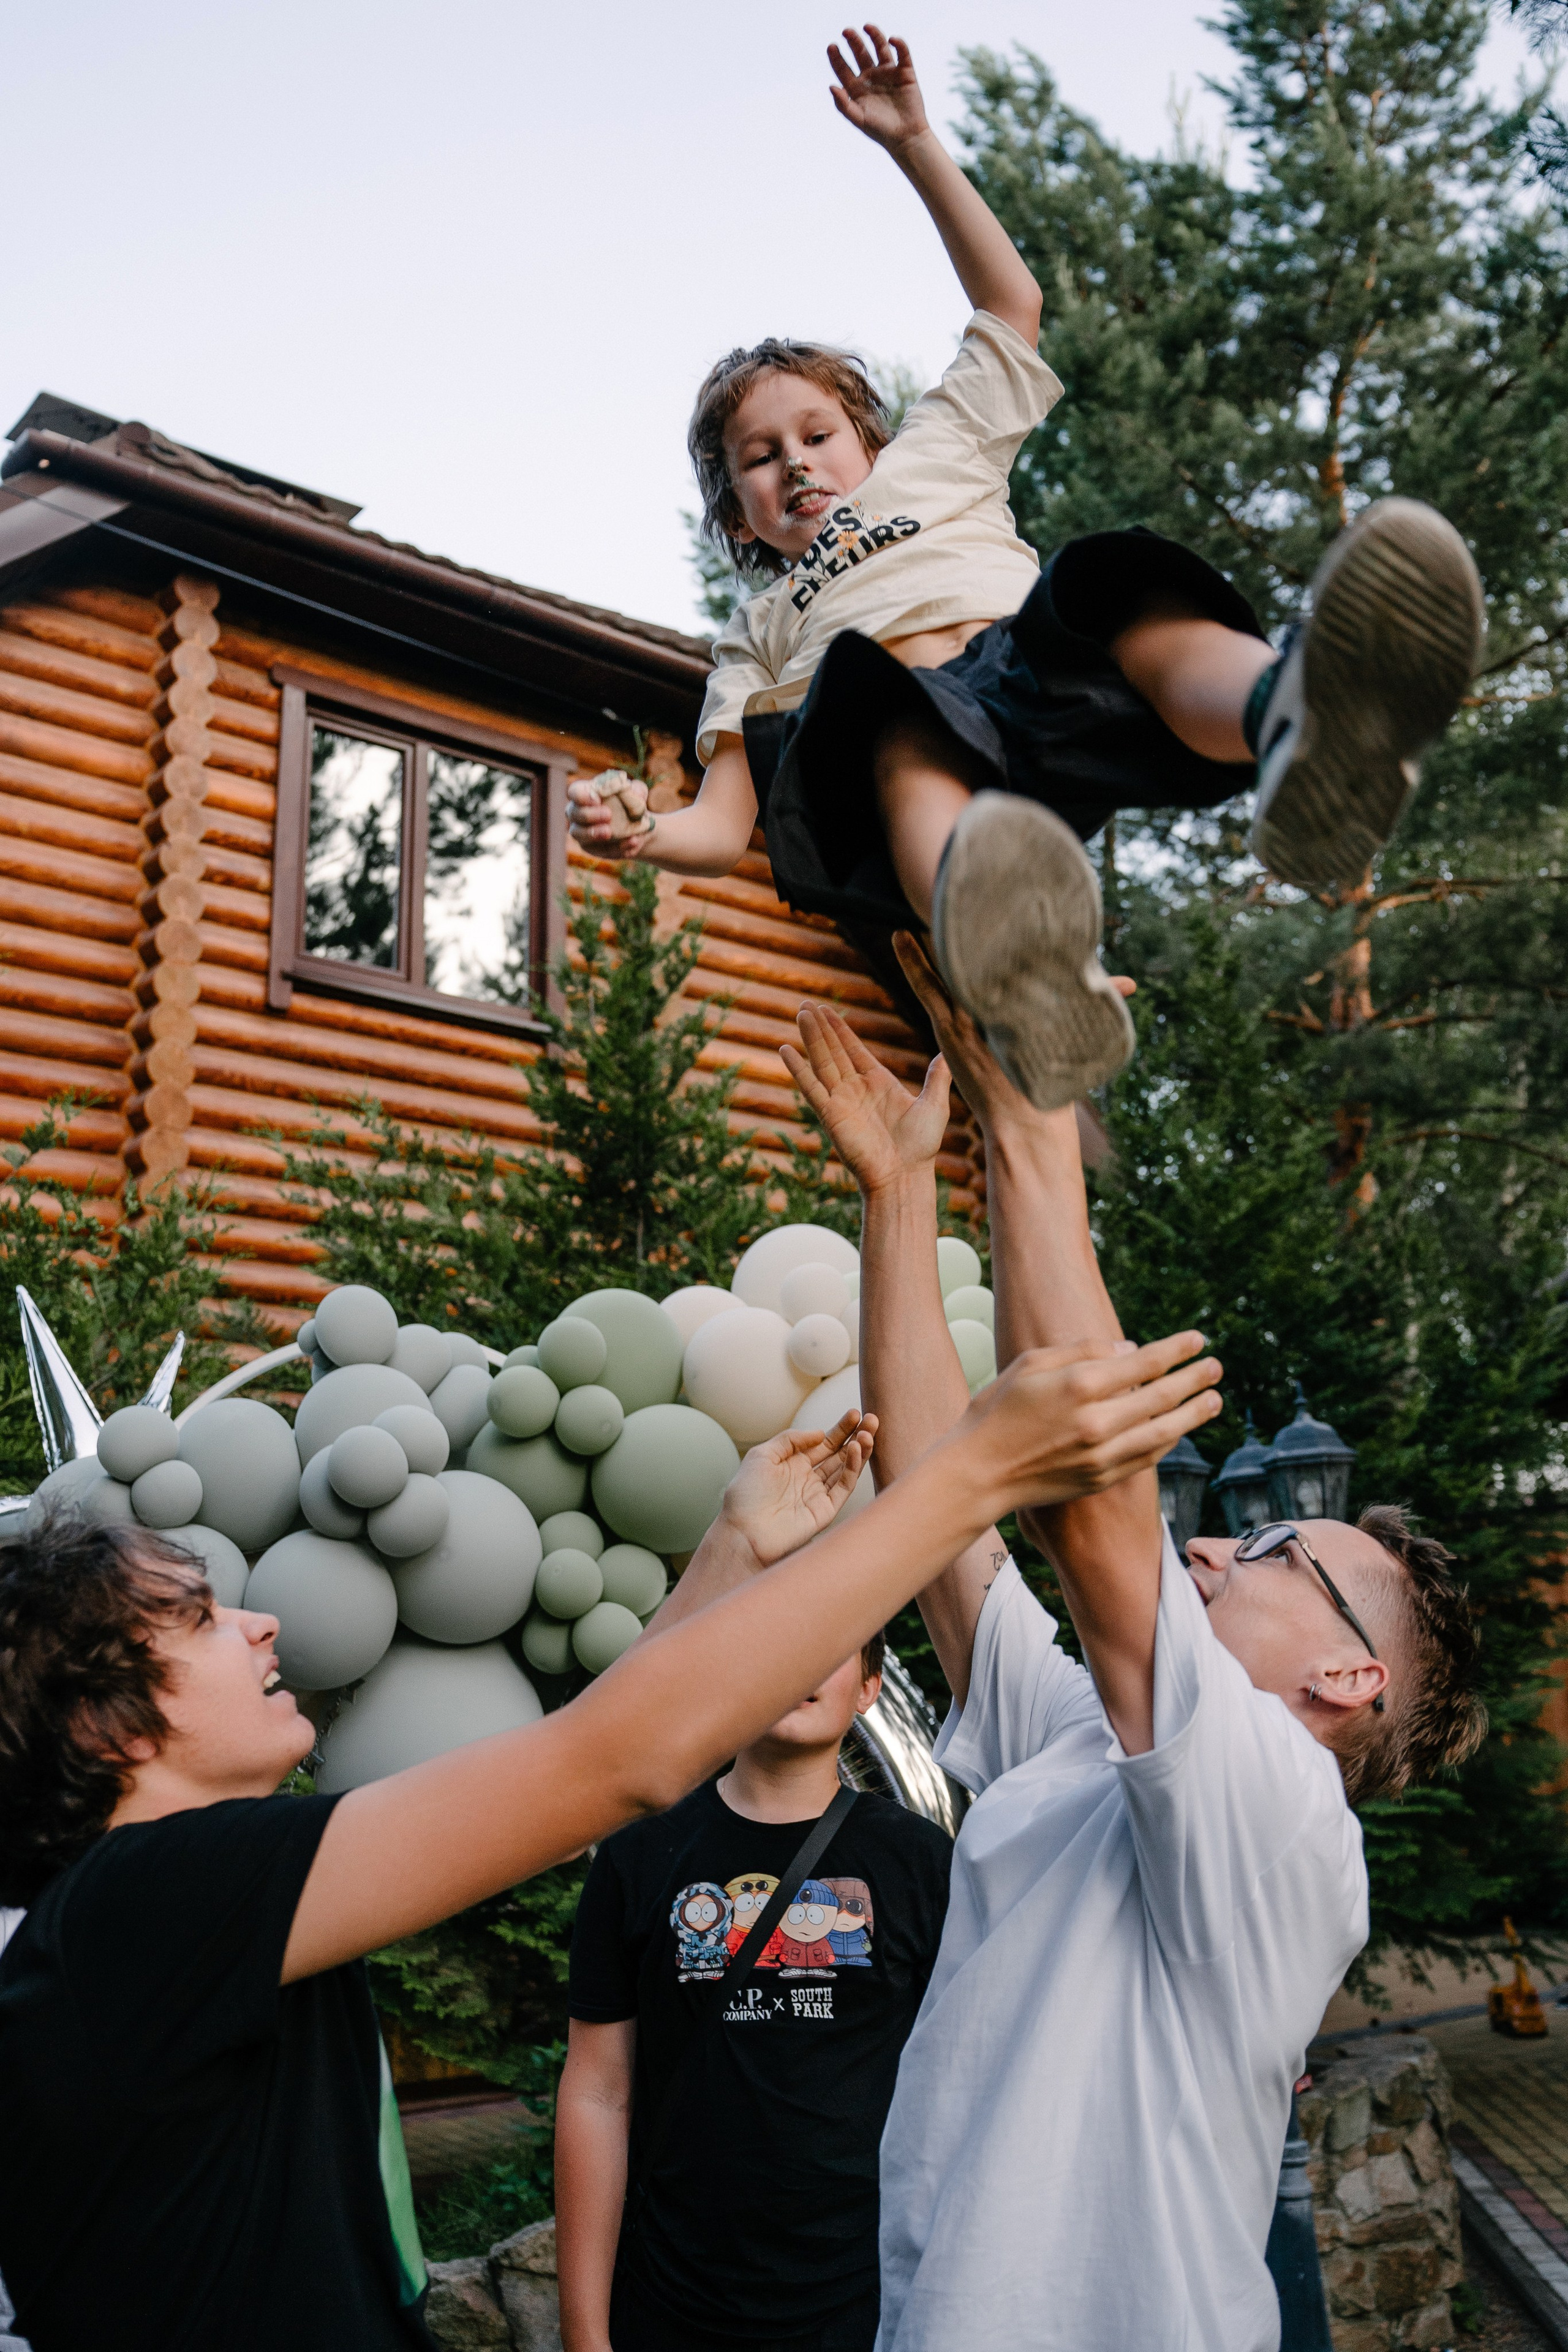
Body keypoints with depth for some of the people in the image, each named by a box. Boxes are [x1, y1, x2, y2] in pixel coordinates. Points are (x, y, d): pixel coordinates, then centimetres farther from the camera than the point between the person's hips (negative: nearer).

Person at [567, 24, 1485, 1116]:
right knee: (901, 736, -39)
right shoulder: (757, 633, 37)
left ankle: (1292, 728, -69)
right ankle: (1029, 978, -71)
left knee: (1141, 607, -33)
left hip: (1031, 654, 1)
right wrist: (641, 824, -1)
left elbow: (1013, 304, 39)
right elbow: (726, 825, 22)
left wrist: (917, 146, 31)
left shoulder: (928, 461, 42)